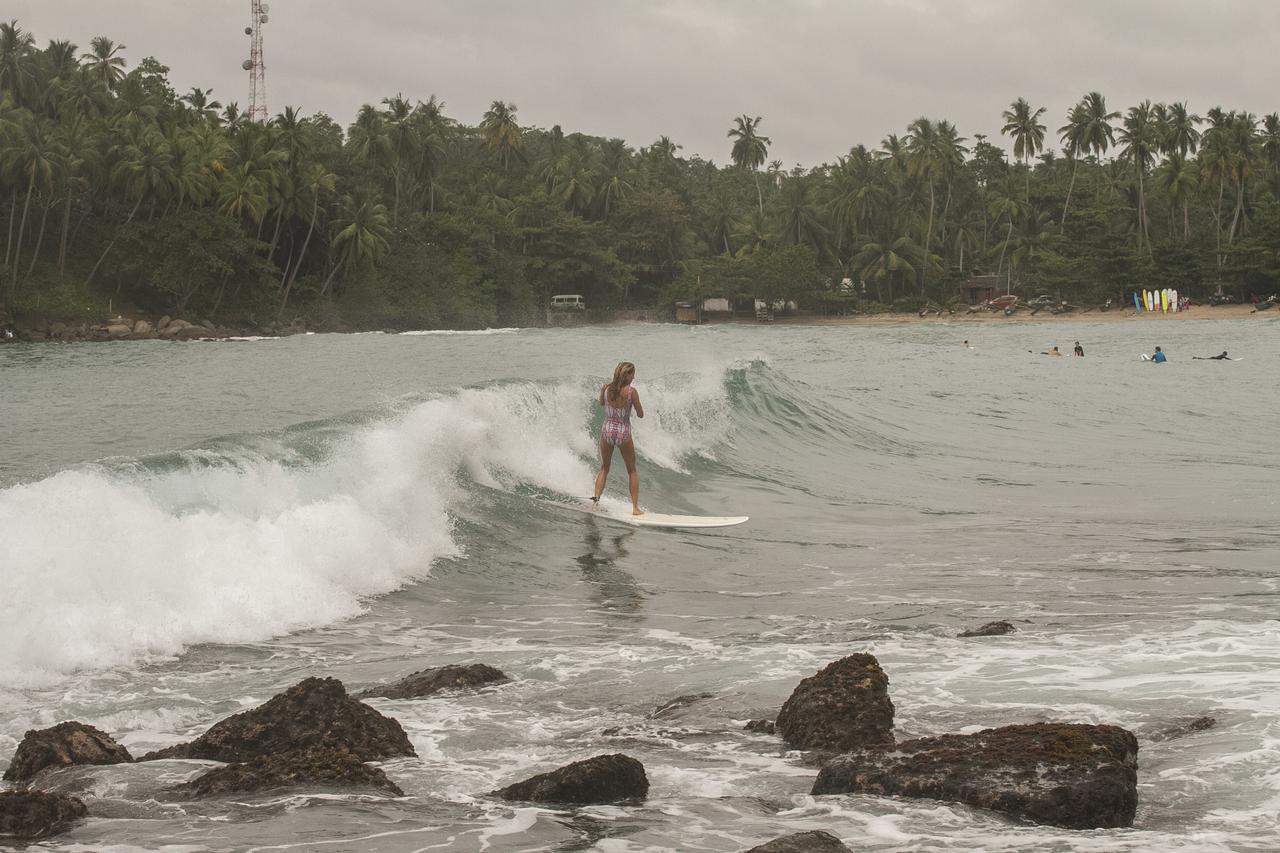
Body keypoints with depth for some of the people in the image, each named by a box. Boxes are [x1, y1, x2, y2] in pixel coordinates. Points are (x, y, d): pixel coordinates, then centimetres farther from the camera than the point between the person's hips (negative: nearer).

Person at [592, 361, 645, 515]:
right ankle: (635, 507, 12)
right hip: (624, 433, -2)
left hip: (607, 431, 2)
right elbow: (640, 415, -6)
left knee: (604, 469, 20)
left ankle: (596, 497, 1)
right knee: (632, 471, 14)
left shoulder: (606, 388, -5)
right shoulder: (631, 391, -14)